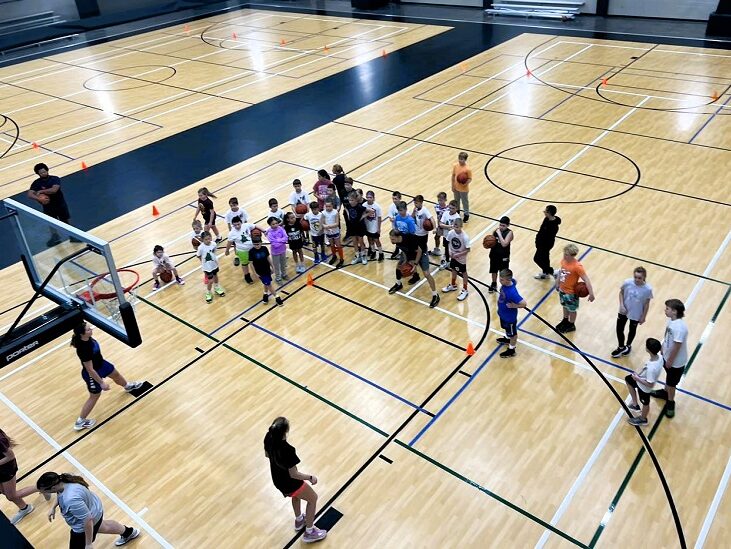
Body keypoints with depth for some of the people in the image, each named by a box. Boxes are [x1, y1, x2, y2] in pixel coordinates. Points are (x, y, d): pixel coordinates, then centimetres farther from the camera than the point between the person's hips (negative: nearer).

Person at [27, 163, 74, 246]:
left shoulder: (55, 179, -16)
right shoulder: (36, 183, -10)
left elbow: (54, 190, -31)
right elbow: (30, 194, -18)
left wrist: (41, 191, -25)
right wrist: (39, 199, -35)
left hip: (60, 204, -2)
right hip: (48, 207, 2)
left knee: (67, 221, 9)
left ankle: (73, 236, 26)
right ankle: (55, 237, 36)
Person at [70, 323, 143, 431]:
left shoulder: (87, 338, -18)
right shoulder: (83, 349, -42)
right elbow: (90, 370, -32)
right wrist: (102, 383, -22)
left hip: (101, 363, 8)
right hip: (93, 374, -8)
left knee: (116, 374, 32)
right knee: (94, 397, 14)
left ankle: (128, 386, 66)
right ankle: (80, 422, 34)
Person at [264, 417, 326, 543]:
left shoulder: (269, 437, -21)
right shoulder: (288, 450, -40)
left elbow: (267, 454, 1)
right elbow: (293, 474, -28)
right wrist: (311, 477, -13)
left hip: (277, 480, 7)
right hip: (290, 483, -7)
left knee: (296, 494, 38)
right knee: (313, 498, 21)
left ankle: (299, 521, 59)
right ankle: (309, 532, 35)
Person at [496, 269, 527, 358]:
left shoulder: (512, 293, -41)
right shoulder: (510, 281, -19)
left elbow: (524, 304, -39)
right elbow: (515, 281, 6)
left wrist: (513, 306, -26)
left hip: (509, 316, -8)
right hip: (503, 313, 8)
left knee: (512, 333, 19)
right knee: (506, 328, 35)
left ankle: (511, 350, 40)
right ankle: (507, 339, 62)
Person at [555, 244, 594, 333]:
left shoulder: (577, 266, -31)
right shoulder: (563, 261, -11)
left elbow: (586, 280, -29)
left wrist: (591, 293, -32)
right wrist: (557, 282, 16)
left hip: (571, 292, -6)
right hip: (562, 289, 6)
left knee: (572, 309, 18)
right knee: (565, 306, 29)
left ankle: (571, 325, 40)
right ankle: (565, 321, 53)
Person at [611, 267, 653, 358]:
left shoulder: (648, 289, -26)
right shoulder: (627, 282, -24)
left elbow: (647, 303, -11)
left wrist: (643, 317, -4)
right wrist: (621, 305, -14)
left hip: (636, 314, -1)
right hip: (624, 311, 1)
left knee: (632, 330, 23)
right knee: (619, 329, 14)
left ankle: (628, 346, 52)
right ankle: (621, 347, 40)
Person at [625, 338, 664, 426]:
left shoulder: (651, 368, -44)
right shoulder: (659, 356, -20)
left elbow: (650, 384, -32)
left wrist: (637, 378, -21)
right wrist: (639, 373, -4)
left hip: (644, 387, -8)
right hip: (643, 378, 8)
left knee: (645, 403, 20)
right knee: (628, 379, 27)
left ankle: (643, 419, 51)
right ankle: (635, 404, 39)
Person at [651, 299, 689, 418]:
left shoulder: (679, 327, -37)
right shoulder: (671, 320, -11)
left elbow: (676, 346, -29)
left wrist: (670, 360, -17)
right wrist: (663, 348, 16)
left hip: (676, 361, -8)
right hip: (668, 355, 8)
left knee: (672, 382, 13)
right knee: (668, 375, 31)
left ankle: (670, 402, 34)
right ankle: (666, 392, 54)